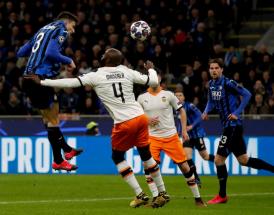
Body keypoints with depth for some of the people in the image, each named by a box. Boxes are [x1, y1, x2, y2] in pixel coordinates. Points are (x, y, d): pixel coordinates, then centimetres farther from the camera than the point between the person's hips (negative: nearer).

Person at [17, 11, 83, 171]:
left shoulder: (44, 29, 21)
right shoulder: (61, 30, -3)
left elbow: (21, 52, 21)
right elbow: (51, 53, -20)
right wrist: (68, 61, -6)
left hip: (29, 78, 9)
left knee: (49, 117, 19)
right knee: (53, 120, 0)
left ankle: (67, 149, 30)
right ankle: (58, 161, 6)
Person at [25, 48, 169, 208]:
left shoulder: (95, 76, -3)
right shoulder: (127, 72, 6)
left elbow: (70, 83, -5)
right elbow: (153, 81, 9)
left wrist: (42, 82, 2)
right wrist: (151, 69, 32)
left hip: (124, 123, -4)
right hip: (140, 117, 4)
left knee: (118, 157, 16)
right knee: (146, 156, 17)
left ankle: (140, 195, 10)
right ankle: (163, 193, 22)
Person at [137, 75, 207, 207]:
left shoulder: (168, 95, -1)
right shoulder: (142, 98, 3)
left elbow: (181, 111, 7)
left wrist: (184, 130, 0)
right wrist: (147, 120, -8)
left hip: (171, 136, -1)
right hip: (152, 137, 1)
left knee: (184, 166, 0)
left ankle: (197, 198, 12)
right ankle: (155, 198, -10)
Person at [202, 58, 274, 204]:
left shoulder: (228, 83, -15)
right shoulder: (211, 84, 9)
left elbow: (247, 94, -16)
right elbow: (211, 101, 22)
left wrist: (237, 113, -19)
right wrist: (206, 111, 2)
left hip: (233, 125, -9)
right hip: (227, 125, 9)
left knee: (219, 159, -6)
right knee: (243, 160, 14)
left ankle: (222, 196, 3)